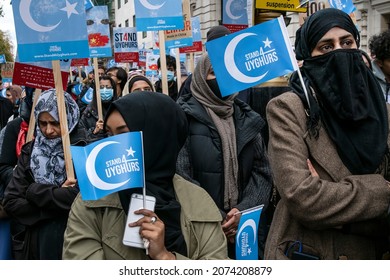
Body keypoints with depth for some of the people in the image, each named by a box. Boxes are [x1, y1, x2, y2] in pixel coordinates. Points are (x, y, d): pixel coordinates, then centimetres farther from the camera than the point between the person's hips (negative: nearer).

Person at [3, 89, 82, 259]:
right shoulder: (30, 152, 2)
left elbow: (83, 197, -24)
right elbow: (11, 202, -2)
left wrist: (34, 191, -11)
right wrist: (58, 195, -13)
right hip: (37, 241, 4)